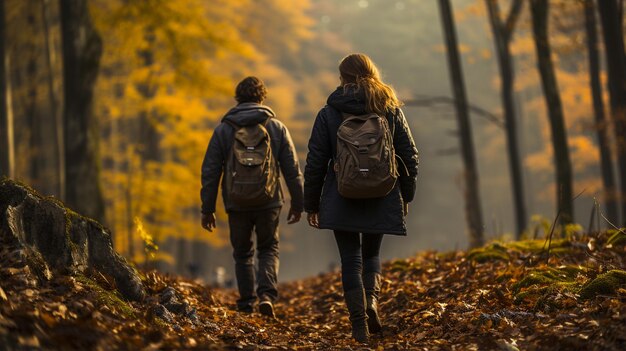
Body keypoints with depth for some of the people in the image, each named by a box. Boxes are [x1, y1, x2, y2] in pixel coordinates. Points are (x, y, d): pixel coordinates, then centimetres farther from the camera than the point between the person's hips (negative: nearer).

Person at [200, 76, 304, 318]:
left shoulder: (223, 130, -1)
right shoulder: (277, 128, 1)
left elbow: (210, 172, -2)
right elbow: (292, 169, 2)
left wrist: (207, 209, 4)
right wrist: (297, 203, 10)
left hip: (237, 204, 0)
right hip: (269, 202, 0)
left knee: (242, 253, 17)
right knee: (269, 249, 15)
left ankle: (247, 302, 15)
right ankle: (266, 294, -7)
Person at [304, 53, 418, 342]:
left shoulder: (328, 114, -2)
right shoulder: (391, 110, 3)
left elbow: (315, 162, -2)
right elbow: (409, 156, 5)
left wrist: (311, 204, 6)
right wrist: (405, 196, 16)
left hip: (342, 199, -2)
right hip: (381, 200, 2)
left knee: (351, 259, 5)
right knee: (371, 253, 19)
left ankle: (359, 322, -3)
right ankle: (372, 299, -6)